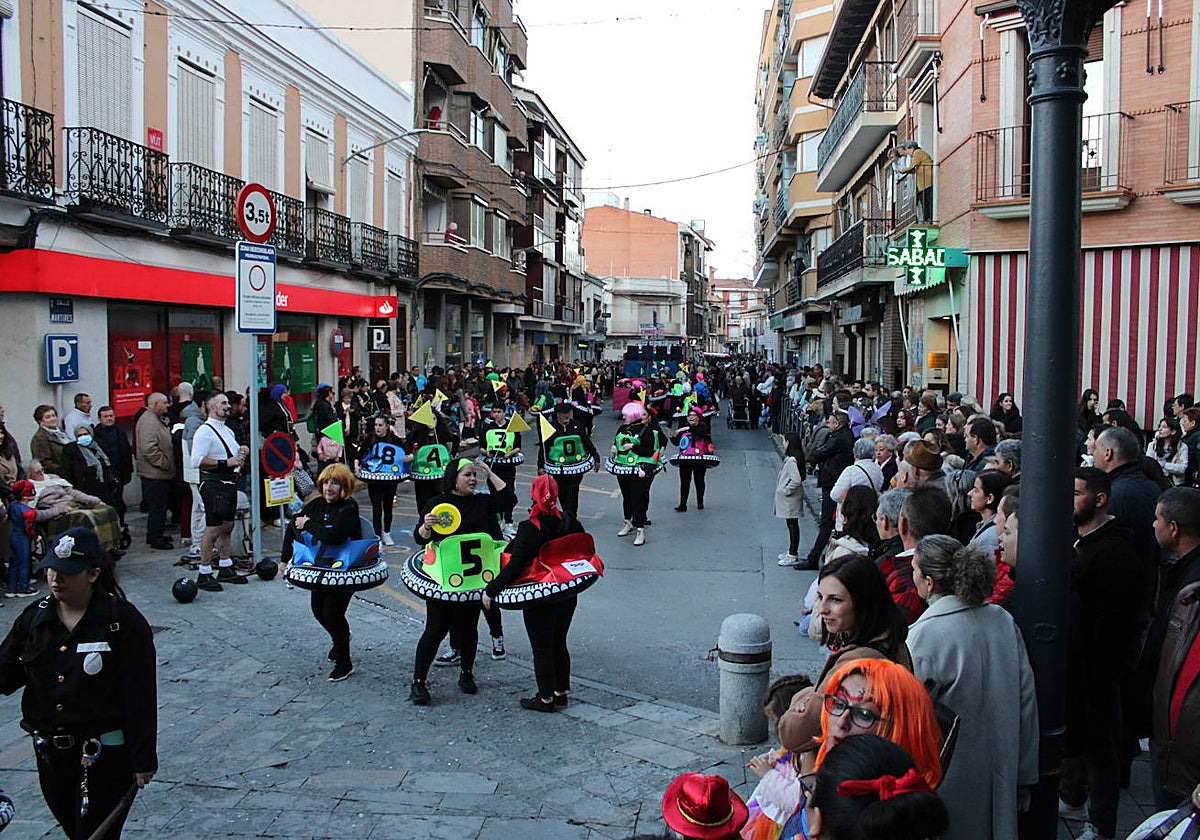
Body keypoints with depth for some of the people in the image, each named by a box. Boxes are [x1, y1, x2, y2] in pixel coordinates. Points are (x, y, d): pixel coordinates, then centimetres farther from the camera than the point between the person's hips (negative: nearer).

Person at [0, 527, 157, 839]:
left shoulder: (123, 621, -14)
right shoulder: (34, 617, 3)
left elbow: (141, 696, -12)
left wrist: (143, 761, -11)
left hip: (106, 755, -6)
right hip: (49, 752, 6)